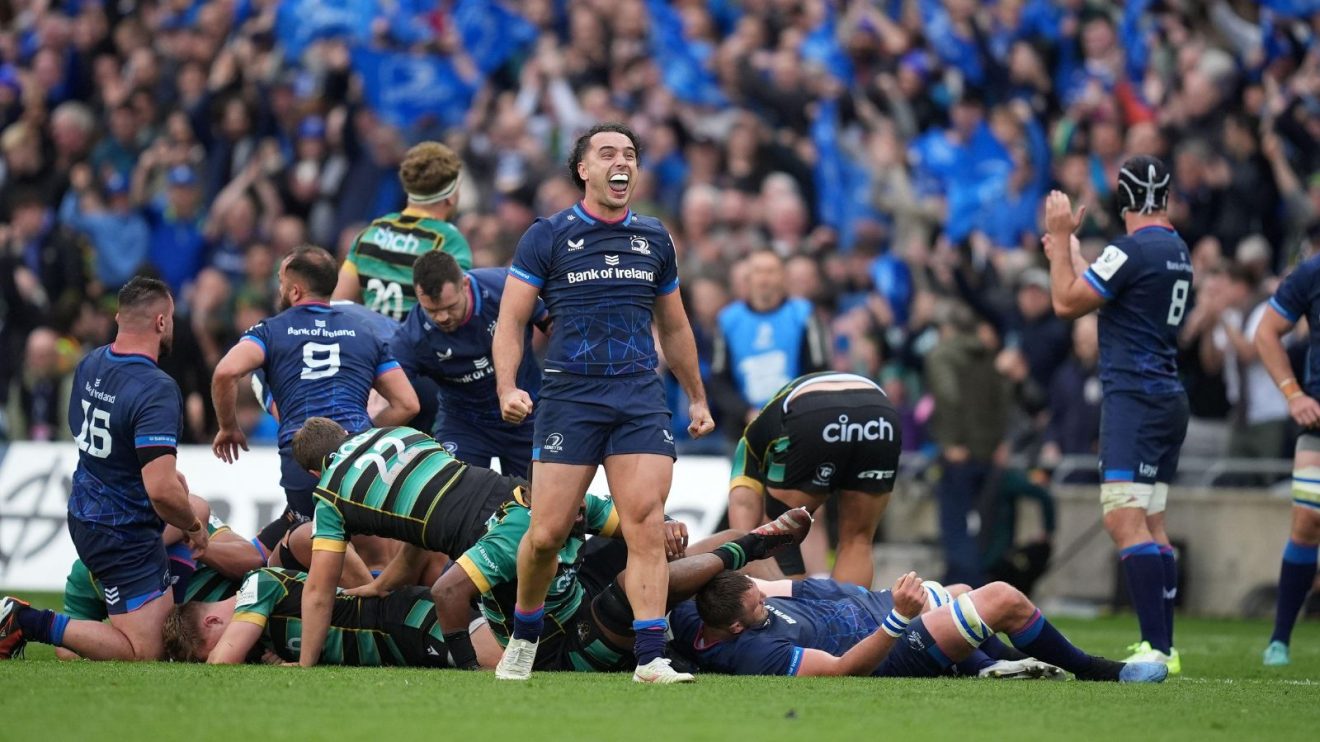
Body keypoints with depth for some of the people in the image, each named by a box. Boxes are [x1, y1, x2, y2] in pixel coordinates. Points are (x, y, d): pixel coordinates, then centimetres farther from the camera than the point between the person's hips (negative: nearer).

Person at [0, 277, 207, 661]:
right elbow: (162, 492, -33)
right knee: (144, 653, -6)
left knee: (198, 510, 33)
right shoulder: (157, 391, -27)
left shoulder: (90, 364, -1)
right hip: (124, 536, -9)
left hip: (84, 511, 9)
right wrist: (192, 527, -12)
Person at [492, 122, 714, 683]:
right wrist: (507, 388, -13)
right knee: (548, 533, -3)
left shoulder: (654, 239, 14)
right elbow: (511, 320, 2)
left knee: (647, 525, -12)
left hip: (640, 396, 2)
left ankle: (650, 658, -14)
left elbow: (674, 327, 25)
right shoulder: (548, 237, 3)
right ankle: (524, 636, 22)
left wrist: (697, 399, 27)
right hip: (568, 397, -2)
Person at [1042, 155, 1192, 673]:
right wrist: (1068, 247, 42)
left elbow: (1067, 303, -8)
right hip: (1168, 400, 10)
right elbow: (1100, 293, 29)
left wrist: (1060, 237, 2)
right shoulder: (1176, 250, 14)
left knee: (1125, 521, -17)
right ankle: (1163, 648, 16)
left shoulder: (1132, 250, -14)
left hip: (1135, 395, -10)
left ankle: (1156, 647, -27)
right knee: (1151, 525, 14)